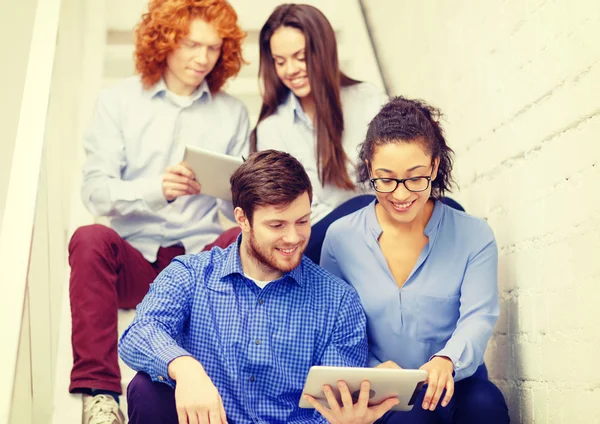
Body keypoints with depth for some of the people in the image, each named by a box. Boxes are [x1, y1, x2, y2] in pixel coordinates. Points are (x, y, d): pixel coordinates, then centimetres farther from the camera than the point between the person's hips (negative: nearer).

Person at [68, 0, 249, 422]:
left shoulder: (232, 113, 13)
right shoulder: (118, 102, 7)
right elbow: (95, 192, -4)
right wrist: (157, 189, -22)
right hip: (135, 258, -1)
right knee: (91, 240, -33)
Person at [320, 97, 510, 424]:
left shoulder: (474, 237, 3)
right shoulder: (340, 237, 4)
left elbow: (478, 318, -7)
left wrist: (446, 360, -31)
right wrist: (371, 370, -15)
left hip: (454, 388, 2)